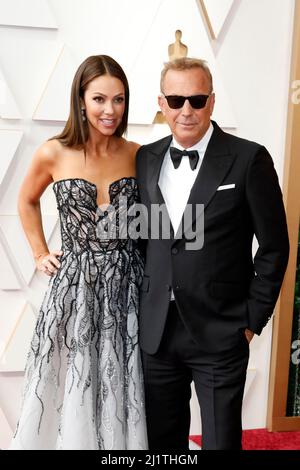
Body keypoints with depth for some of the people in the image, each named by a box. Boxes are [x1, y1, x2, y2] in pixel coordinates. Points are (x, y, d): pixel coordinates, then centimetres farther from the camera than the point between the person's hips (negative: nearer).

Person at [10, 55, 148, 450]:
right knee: (70, 392, 8)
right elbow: (27, 201, 13)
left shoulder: (136, 155, -1)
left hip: (126, 288, 1)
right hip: (73, 288, -1)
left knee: (120, 393, 11)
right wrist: (40, 254, 8)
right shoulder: (54, 154, -5)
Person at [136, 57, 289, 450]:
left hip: (219, 333, -4)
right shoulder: (146, 159, 6)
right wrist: (140, 306, 7)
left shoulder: (249, 159, -8)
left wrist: (253, 319, -5)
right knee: (161, 439, 17)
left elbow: (273, 245, -5)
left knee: (221, 440, 8)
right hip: (156, 330, 4)